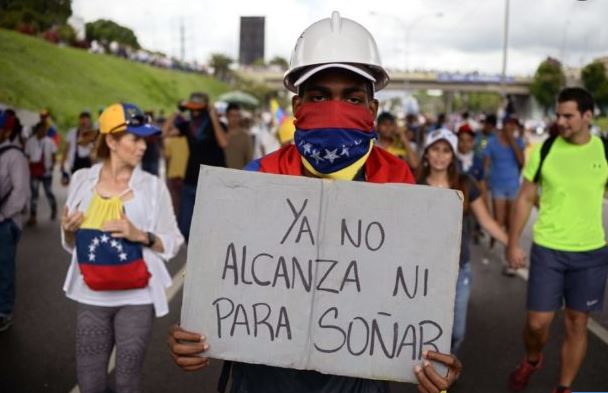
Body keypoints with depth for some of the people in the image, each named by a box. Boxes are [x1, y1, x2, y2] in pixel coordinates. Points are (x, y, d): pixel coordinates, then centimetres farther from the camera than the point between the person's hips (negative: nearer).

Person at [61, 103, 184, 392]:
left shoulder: (152, 186, -6)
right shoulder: (82, 179, 1)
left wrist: (140, 236, -20)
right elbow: (71, 245, 11)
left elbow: (173, 243, -4)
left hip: (136, 299, -2)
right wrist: (68, 231, -10)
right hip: (91, 298, 2)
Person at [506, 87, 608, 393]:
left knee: (576, 323, 10)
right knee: (537, 322, 1)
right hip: (547, 250, -1)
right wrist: (512, 244, 2)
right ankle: (531, 360, 34)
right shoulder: (544, 150, -4)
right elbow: (525, 199, 3)